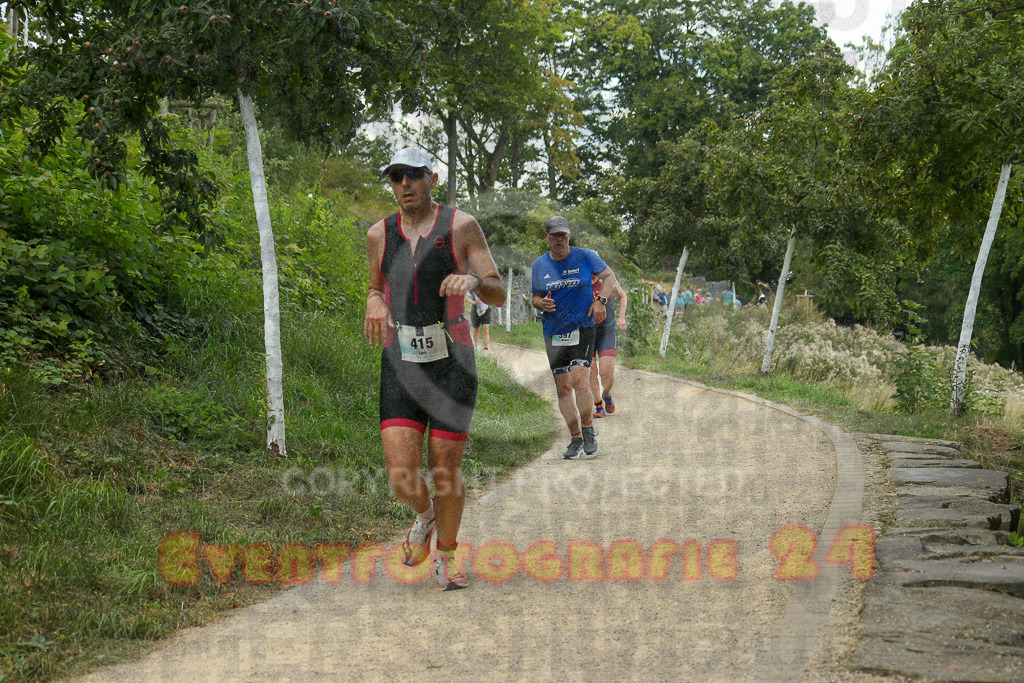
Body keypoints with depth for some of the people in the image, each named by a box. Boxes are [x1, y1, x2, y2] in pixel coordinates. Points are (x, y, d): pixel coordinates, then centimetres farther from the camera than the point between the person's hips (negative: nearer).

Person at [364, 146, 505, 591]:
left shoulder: (461, 226, -4)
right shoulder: (379, 234, 5)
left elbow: (498, 295, -5)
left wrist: (474, 280, -29)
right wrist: (375, 304, -3)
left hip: (452, 365, -2)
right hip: (400, 368, 2)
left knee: (445, 468, 1)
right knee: (401, 474, -10)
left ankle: (445, 557, 26)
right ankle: (424, 515, 26)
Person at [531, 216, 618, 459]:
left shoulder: (584, 257, 0)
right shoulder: (539, 265, 7)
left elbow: (609, 276, 11)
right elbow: (535, 297, 16)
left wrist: (601, 300, -6)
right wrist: (541, 304, -9)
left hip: (582, 328, -3)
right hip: (554, 333, 3)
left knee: (579, 379, -18)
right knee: (563, 387, 1)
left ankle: (588, 431, -1)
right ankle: (576, 439, 11)